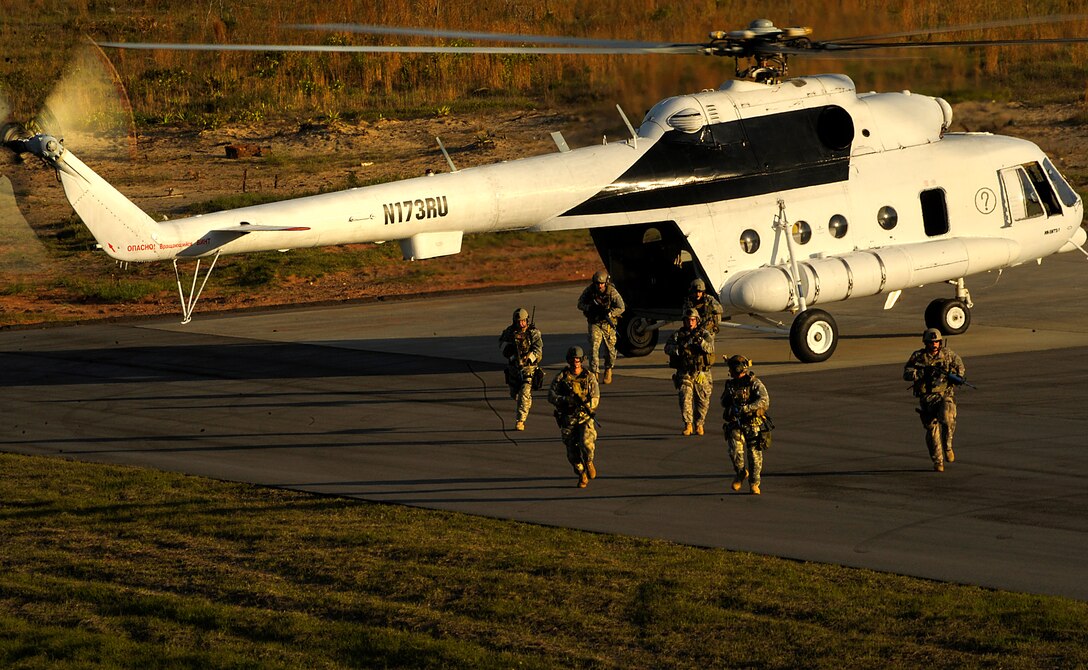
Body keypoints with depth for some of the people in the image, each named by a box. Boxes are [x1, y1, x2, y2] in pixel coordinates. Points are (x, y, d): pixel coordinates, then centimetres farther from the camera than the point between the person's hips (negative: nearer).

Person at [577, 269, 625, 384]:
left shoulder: (612, 292, -16)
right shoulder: (590, 290, -10)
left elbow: (621, 308, -17)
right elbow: (580, 304, -3)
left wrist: (609, 313, -32)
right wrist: (590, 308, -22)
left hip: (608, 324, -1)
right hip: (595, 323, 1)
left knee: (610, 349, 5)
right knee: (593, 347, -14)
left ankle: (608, 370, 31)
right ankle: (594, 374, -13)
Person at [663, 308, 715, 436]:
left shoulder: (704, 334, 2)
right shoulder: (678, 334, 4)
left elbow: (710, 348, -14)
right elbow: (667, 348, -6)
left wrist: (699, 340, -30)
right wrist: (680, 347, -25)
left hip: (702, 373, 0)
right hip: (685, 373, 0)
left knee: (703, 400, 3)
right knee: (685, 398, -12)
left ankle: (699, 424, 20)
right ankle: (688, 425, -2)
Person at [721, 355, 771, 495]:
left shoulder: (755, 383, -6)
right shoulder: (730, 385, 11)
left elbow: (764, 400, -20)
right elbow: (723, 402, 25)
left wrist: (747, 408, -31)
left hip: (753, 425, -3)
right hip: (736, 425, 3)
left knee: (755, 454, 0)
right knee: (736, 451, -13)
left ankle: (754, 484, 14)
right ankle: (741, 473, 14)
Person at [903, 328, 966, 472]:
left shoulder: (948, 354, 5)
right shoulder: (918, 356, 0)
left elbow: (960, 366, 21)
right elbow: (906, 374, -7)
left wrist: (958, 376, 0)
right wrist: (922, 372, -21)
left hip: (946, 395, 0)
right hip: (927, 398, 0)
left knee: (947, 419, -26)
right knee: (932, 429, 0)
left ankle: (947, 446, 0)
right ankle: (938, 461, 13)